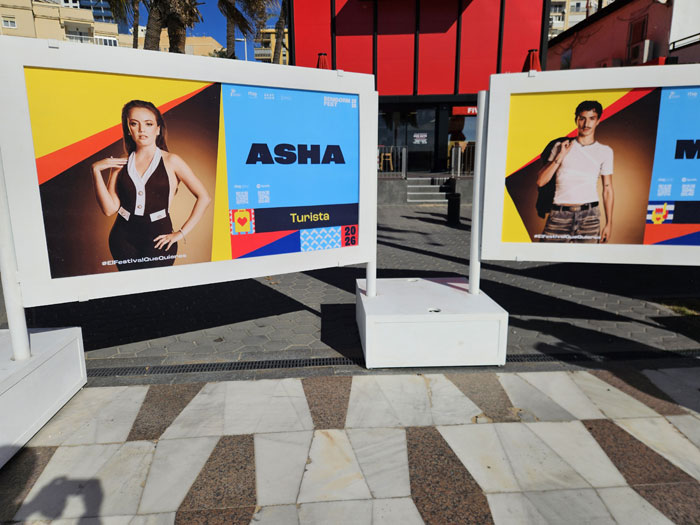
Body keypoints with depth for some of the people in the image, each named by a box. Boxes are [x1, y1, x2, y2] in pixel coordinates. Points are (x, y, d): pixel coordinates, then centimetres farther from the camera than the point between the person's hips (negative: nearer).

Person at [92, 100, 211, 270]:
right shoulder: (120, 164, 5)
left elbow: (204, 197, -3)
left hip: (158, 239, -2)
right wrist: (96, 170, -8)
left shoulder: (171, 161, -1)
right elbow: (110, 209, -2)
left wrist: (182, 232, -6)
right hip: (123, 238, 3)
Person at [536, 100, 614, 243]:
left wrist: (609, 223, 6)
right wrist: (560, 156, -4)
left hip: (589, 216, 1)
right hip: (559, 215, 0)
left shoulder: (605, 151, 12)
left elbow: (608, 190, 12)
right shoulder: (560, 146, 11)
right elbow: (541, 182, 3)